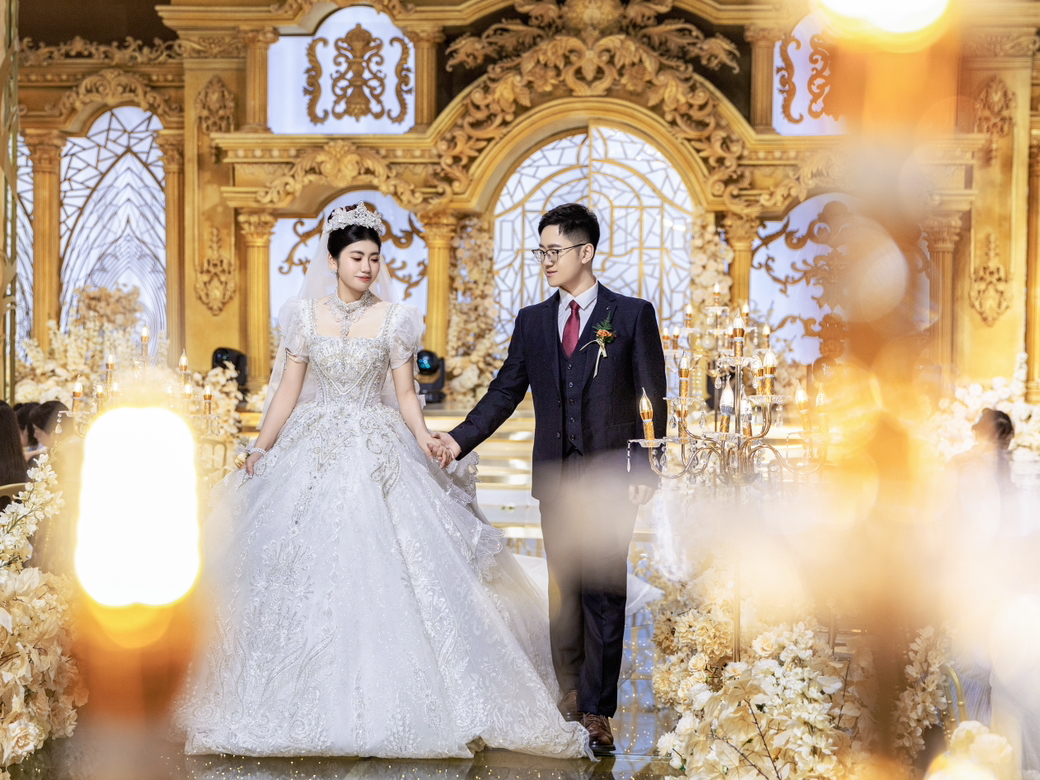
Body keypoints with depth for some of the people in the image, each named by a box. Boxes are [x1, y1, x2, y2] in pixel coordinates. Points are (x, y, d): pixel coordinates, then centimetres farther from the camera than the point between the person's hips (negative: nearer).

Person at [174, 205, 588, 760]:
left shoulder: (394, 320, 2)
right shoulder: (305, 314, 4)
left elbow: (405, 393, 2)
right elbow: (288, 390, 6)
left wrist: (424, 439, -16)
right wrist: (260, 449, -1)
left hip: (379, 457, -1)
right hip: (315, 451, 1)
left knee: (381, 574, -7)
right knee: (307, 576, -1)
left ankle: (382, 704, 2)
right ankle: (312, 704, 9)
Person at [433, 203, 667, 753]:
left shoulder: (632, 315, 0)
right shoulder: (532, 321, 10)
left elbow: (656, 397, -1)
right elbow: (505, 392, 10)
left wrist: (648, 472, -9)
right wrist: (460, 439, -3)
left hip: (609, 477, -3)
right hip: (555, 477, 4)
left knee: (604, 594, -3)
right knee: (564, 590, 10)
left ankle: (597, 711, 3)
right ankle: (570, 692, 25)